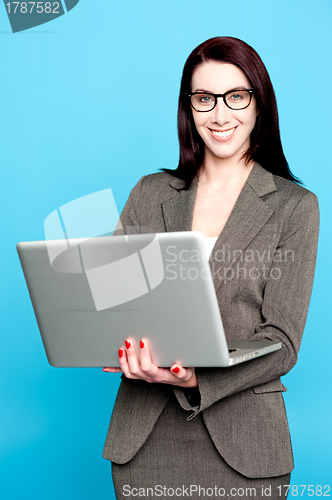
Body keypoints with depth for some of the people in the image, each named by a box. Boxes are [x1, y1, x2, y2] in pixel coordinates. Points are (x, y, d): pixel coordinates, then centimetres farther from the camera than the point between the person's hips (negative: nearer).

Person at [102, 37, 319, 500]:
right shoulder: (149, 193, 8)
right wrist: (123, 347, -18)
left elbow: (281, 342, -7)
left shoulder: (294, 206, -1)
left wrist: (195, 378, -24)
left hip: (241, 443, -2)